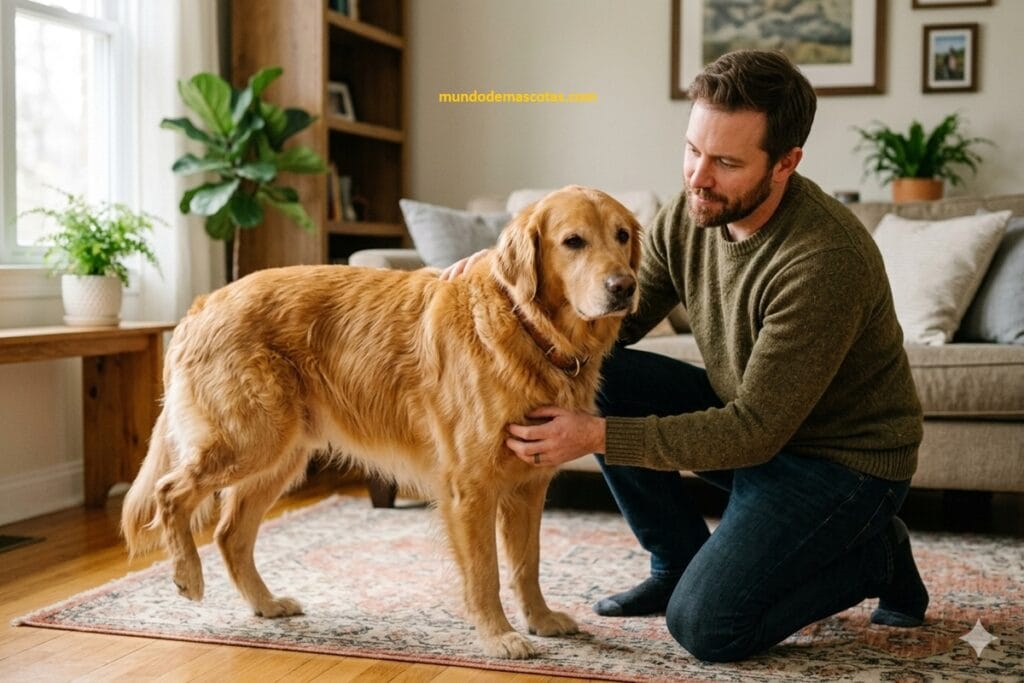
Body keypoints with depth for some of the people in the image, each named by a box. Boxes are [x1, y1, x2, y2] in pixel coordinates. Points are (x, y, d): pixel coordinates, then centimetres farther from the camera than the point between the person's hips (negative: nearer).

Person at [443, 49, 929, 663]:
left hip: (843, 455, -7)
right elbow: (615, 322, 1)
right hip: (747, 412, 7)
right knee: (594, 376, -10)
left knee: (705, 624, -20)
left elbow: (754, 432, -28)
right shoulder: (689, 215, -9)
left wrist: (598, 437, -31)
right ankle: (680, 562, 6)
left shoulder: (825, 261, -31)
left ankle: (875, 554, 6)